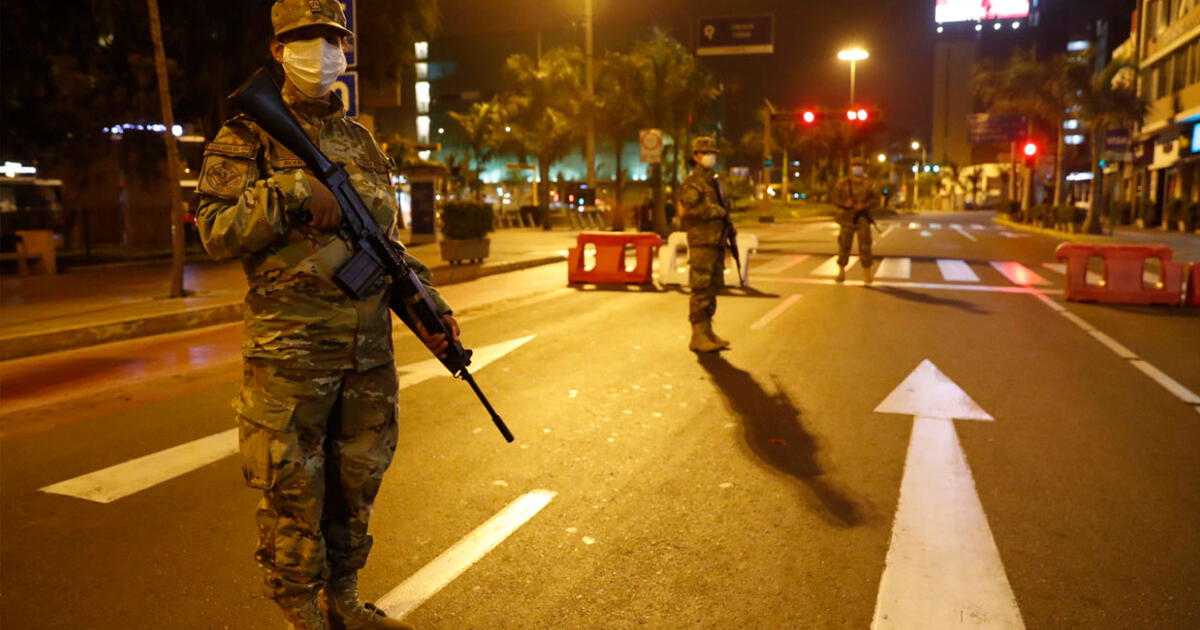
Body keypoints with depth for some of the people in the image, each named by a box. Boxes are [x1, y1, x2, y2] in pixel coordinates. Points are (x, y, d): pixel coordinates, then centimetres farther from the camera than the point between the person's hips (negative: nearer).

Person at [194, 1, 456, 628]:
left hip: (370, 348, 5)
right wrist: (290, 188, -20)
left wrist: (429, 303, 7)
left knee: (355, 487, 14)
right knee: (292, 496, 4)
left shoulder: (361, 142, 15)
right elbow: (216, 233, -9)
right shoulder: (248, 138, 0)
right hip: (291, 351, -5)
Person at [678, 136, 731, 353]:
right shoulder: (692, 183, -9)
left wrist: (727, 222, 19)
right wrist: (718, 211, -14)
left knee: (713, 288, 12)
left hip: (716, 243, 9)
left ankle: (707, 332, 20)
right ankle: (698, 336, -7)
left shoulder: (714, 181, 20)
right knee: (701, 289, -9)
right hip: (702, 243, -9)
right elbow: (691, 210, -22)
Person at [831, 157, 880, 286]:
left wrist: (864, 205, -18)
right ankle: (841, 272, 18)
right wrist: (845, 203, -18)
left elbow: (876, 198, -1)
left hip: (862, 218, -1)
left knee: (865, 246, -5)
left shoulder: (869, 184, 3)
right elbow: (835, 199, 2)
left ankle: (867, 275, 1)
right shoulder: (843, 183, 3)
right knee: (844, 245, 4)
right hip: (847, 218, 1)